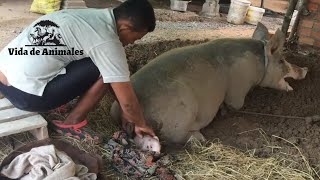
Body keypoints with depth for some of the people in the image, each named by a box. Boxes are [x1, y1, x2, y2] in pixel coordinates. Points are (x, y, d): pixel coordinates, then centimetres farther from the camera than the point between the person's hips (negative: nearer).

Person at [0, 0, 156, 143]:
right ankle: (72, 123, 6)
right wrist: (140, 124, 9)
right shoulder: (107, 42, -17)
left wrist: (125, 110, 25)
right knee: (105, 70, -7)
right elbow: (128, 102, -11)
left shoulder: (91, 16, 10)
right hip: (25, 96, -9)